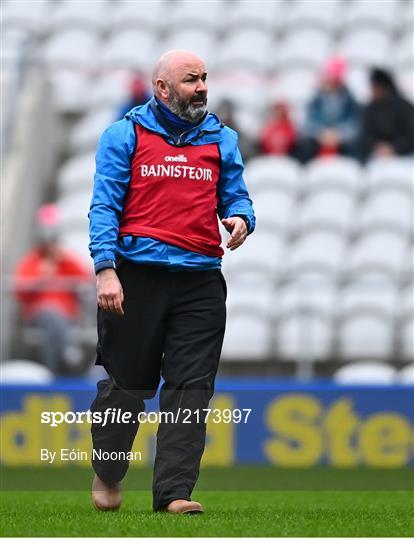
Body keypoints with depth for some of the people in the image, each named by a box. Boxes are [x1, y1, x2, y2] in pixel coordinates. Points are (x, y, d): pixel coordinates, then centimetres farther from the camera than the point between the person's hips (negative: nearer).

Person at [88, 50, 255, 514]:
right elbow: (104, 205, -1)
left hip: (200, 282, 3)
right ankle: (106, 472, 28)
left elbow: (236, 196, 16)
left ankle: (174, 491, -3)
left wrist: (240, 219, -9)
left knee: (191, 388, -4)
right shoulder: (125, 135, 4)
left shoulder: (222, 139, 14)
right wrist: (105, 268, -13)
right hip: (137, 278, -3)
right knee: (127, 383, 5)